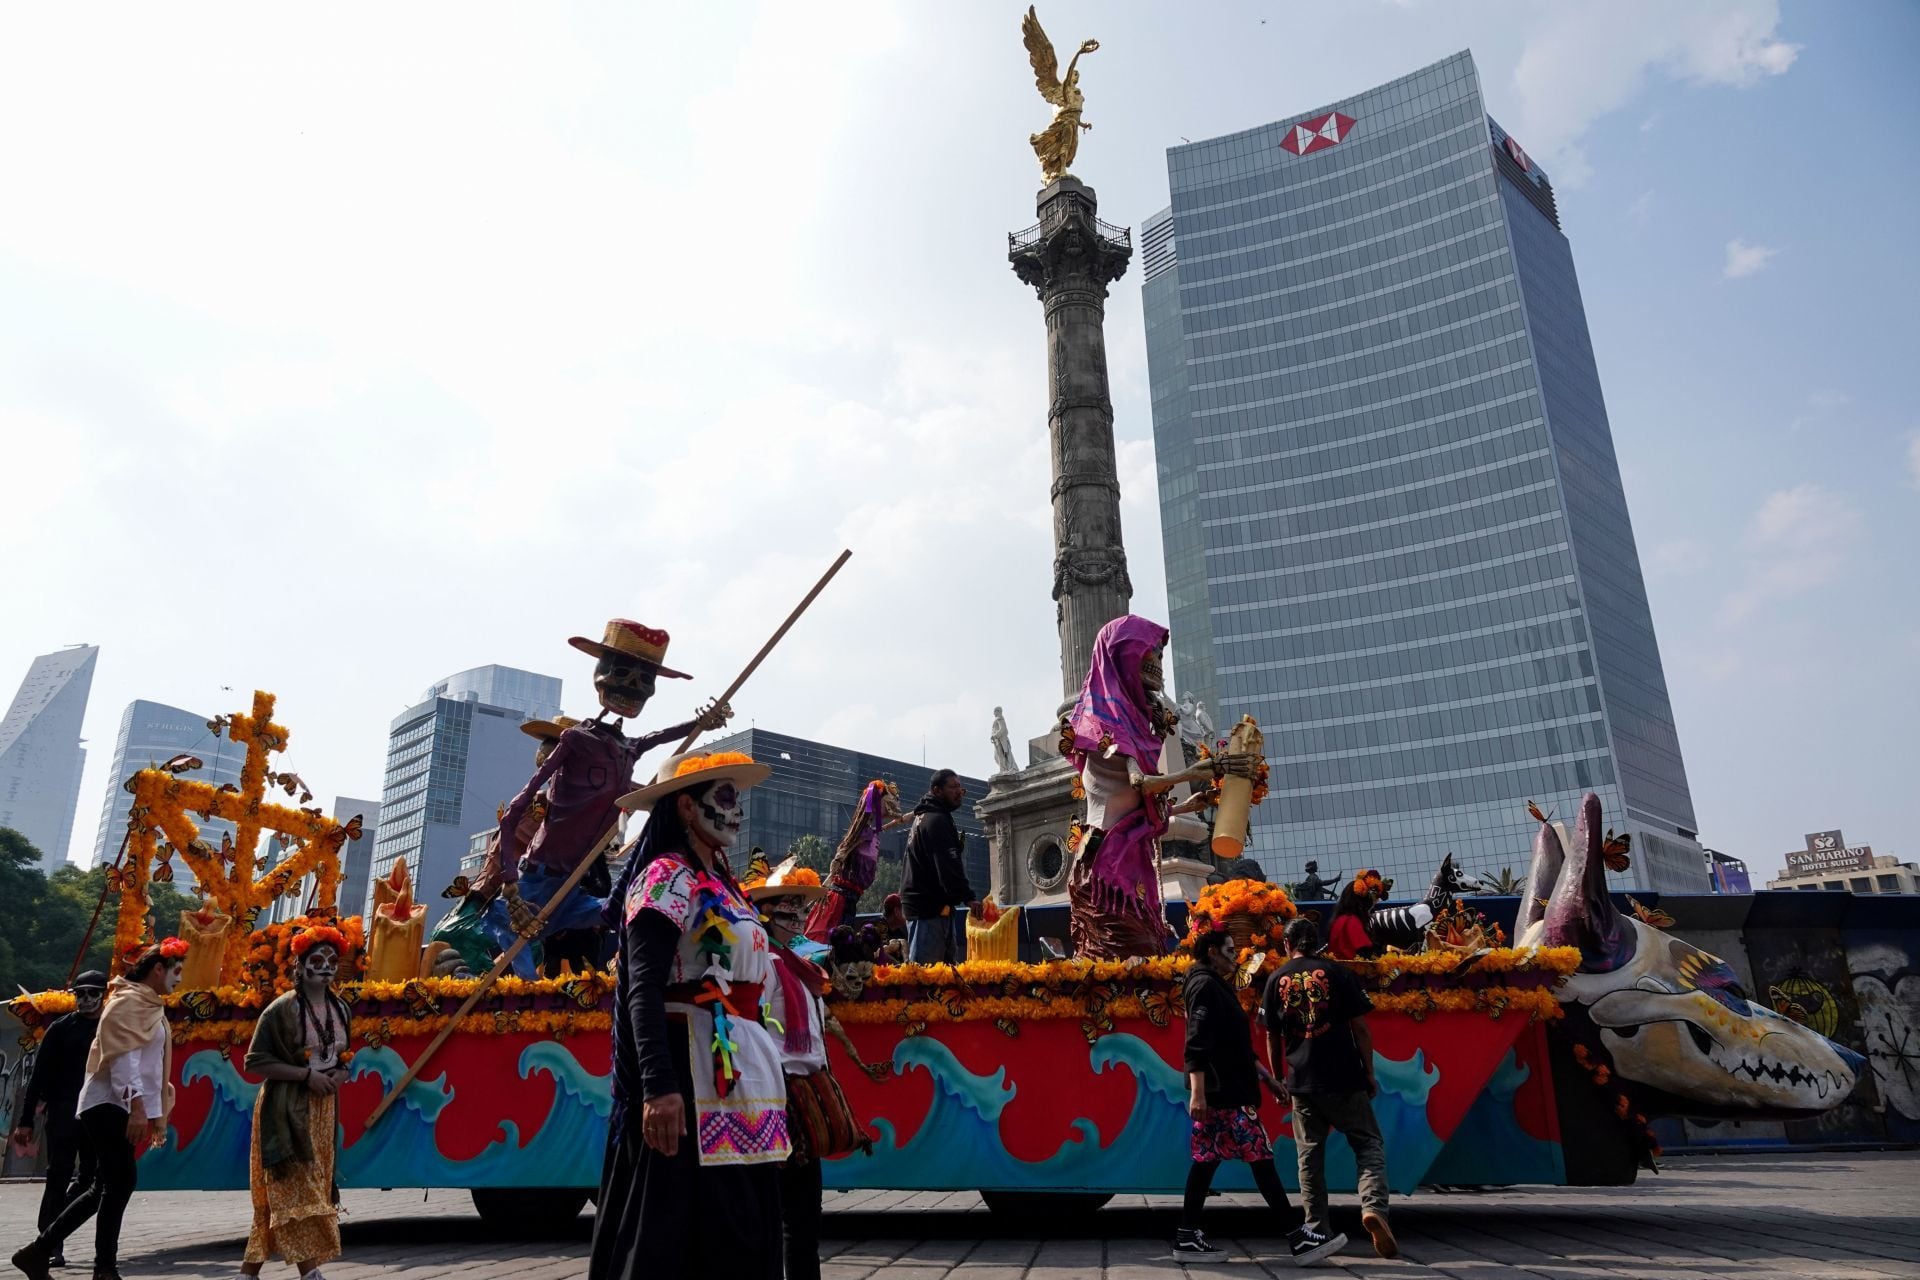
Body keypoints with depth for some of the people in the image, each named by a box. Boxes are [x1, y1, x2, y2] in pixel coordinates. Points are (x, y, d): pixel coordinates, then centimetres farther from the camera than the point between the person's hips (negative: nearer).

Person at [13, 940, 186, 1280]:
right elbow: (124, 1057, -20)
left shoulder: (148, 1006, 18)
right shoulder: (129, 1001, -10)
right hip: (109, 1104, -10)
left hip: (119, 1107, 10)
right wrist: (137, 1105, -28)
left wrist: (157, 1116, 22)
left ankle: (39, 1251, 18)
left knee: (107, 1187, 10)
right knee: (121, 1181, -11)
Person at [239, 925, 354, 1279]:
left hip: (322, 1110, 6)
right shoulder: (282, 1009, -10)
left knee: (279, 1196, 11)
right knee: (295, 1191, -9)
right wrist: (306, 1074, -18)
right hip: (285, 1110, -6)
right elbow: (256, 1062, -11)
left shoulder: (341, 1010, 9)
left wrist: (340, 1073, -1)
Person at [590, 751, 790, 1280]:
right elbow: (644, 987, -18)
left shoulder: (721, 883, 17)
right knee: (681, 1230, -4)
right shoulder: (668, 876, -9)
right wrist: (659, 1085, -28)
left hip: (737, 1073, 9)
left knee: (743, 1231, 11)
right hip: (692, 1068, -9)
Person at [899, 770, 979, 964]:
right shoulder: (937, 820, -14)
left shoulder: (924, 817, 19)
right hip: (931, 906, -11)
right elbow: (948, 863, -26)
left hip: (925, 903, 11)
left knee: (948, 963, 12)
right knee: (923, 968, -10)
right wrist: (967, 896, -30)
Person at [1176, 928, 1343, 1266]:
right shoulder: (1205, 986, -11)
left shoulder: (1218, 987, 21)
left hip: (1229, 1089, 10)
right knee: (1260, 1158, -8)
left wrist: (1267, 1077, 25)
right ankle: (1299, 1238, -7)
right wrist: (1197, 1093, -28)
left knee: (1207, 1160, 8)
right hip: (1222, 1092, -10)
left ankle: (1188, 1237, 11)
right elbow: (1197, 1045, -21)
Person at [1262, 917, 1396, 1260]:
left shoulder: (1277, 980, 5)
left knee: (1310, 1154, 10)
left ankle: (1317, 1230, 12)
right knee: (1369, 1144, 8)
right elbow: (1360, 1027, -4)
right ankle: (1373, 1207, -14)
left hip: (1301, 1081, 2)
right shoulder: (1336, 972, -2)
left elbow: (1272, 1037, 9)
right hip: (1344, 1078, -2)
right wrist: (1369, 1072, 4)